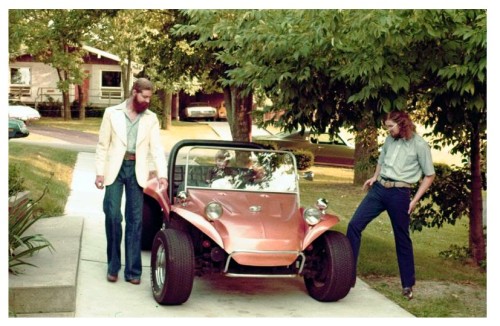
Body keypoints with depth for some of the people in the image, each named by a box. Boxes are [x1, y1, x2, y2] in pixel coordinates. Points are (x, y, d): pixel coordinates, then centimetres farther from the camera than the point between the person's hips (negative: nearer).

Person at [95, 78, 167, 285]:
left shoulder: (151, 119, 9)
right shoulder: (112, 113, 4)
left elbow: (157, 148, 2)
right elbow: (103, 145, 5)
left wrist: (162, 174, -12)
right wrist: (100, 172, -2)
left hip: (137, 171, 1)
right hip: (115, 169, -1)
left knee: (135, 221, 1)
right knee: (113, 216, -7)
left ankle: (132, 271, 6)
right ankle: (113, 266, 9)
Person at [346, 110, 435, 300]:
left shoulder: (419, 145, -6)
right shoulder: (389, 140, 10)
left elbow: (429, 175, -1)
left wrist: (415, 200, -6)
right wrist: (375, 177, 10)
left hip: (399, 193, -5)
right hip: (379, 188, 5)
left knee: (402, 238, 5)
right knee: (354, 225, -6)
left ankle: (408, 285, 18)